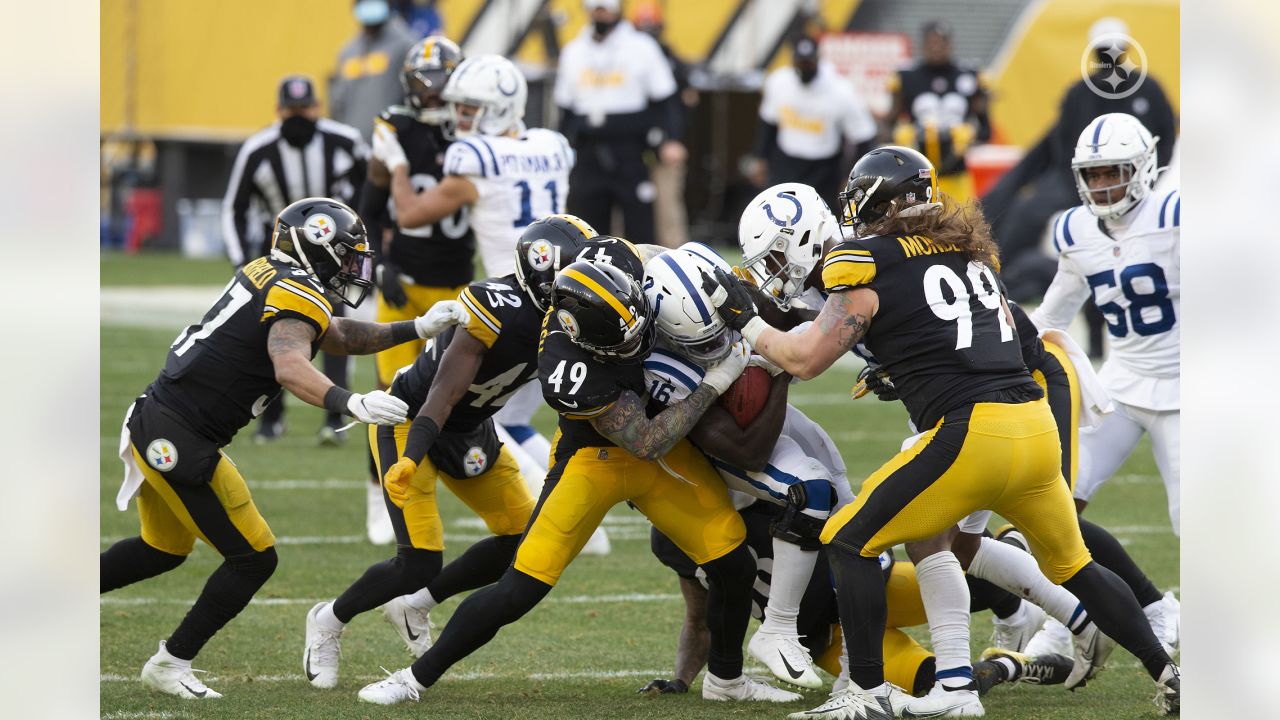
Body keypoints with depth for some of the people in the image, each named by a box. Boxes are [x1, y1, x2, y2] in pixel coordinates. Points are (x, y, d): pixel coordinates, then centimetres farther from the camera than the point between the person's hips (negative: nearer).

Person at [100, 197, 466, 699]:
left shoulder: (269, 277, 13)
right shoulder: (300, 297, -14)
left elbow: (342, 338, 25)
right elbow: (291, 368, -34)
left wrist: (417, 329, 19)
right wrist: (352, 404, -47)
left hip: (151, 424, 10)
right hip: (178, 442, -10)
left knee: (163, 551, 29)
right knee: (253, 559, -1)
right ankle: (170, 665, 8)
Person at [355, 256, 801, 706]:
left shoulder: (618, 268, -22)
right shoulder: (571, 373, -38)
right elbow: (648, 443, -30)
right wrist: (714, 384, -27)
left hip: (662, 446, 6)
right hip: (594, 460, -6)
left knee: (734, 566, 4)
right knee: (519, 590, -10)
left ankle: (726, 680, 29)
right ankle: (418, 677, 7)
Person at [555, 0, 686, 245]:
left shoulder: (642, 48, -1)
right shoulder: (573, 52, 12)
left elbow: (666, 100, -2)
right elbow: (566, 108, 18)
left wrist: (670, 140, -16)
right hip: (589, 158, 4)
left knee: (640, 231, -3)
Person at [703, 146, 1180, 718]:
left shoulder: (869, 264, 0)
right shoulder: (969, 248, 19)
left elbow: (806, 359, 0)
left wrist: (747, 323, 16)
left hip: (971, 434, -7)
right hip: (1039, 430, 7)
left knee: (851, 542, 6)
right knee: (1072, 564, 25)